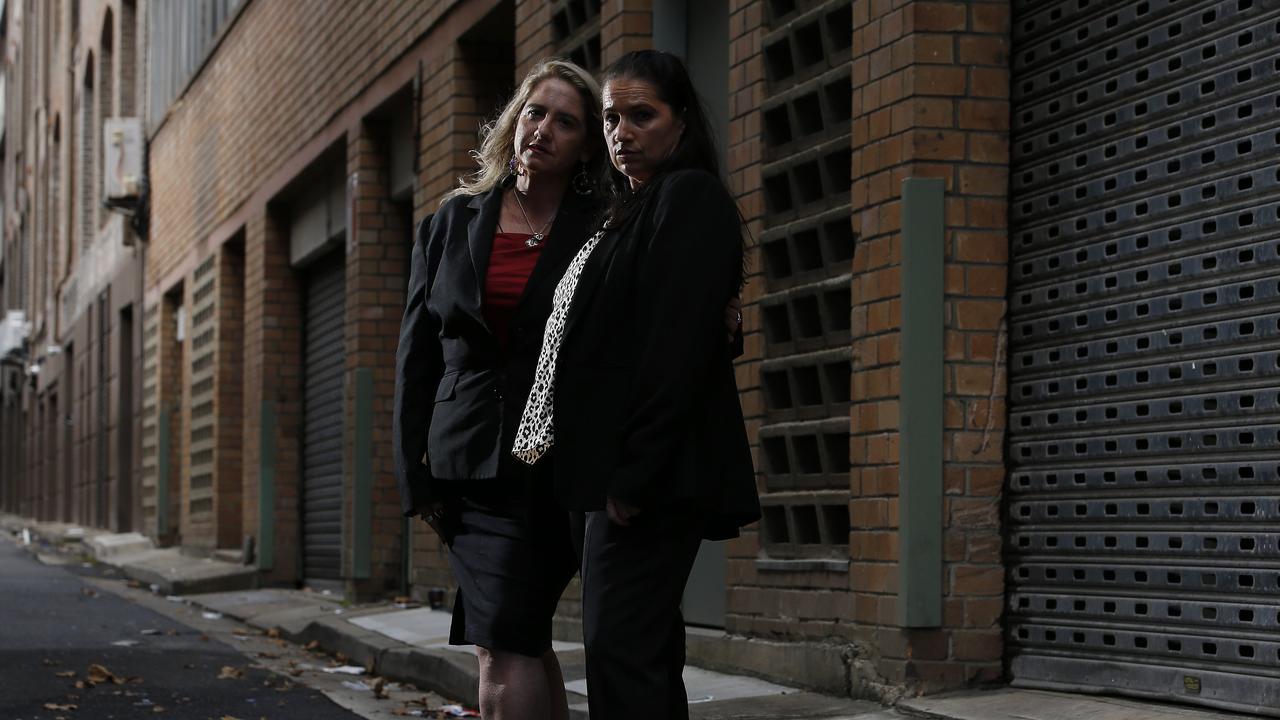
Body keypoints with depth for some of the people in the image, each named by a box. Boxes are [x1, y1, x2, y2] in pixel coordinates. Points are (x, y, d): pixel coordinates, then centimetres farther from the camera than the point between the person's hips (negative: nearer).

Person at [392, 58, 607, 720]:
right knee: (521, 642, 8)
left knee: (505, 646, -12)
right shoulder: (454, 223, 11)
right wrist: (414, 473, 6)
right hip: (467, 460, 4)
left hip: (551, 462, -4)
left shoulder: (600, 233, 2)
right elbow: (417, 352, 11)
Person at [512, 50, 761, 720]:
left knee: (620, 653, -13)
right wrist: (611, 474, 12)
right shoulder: (629, 211, 22)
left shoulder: (690, 198, -7)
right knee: (645, 652, 10)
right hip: (620, 470, 10)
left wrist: (635, 476, -21)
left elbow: (677, 345, -17)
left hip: (653, 477, -10)